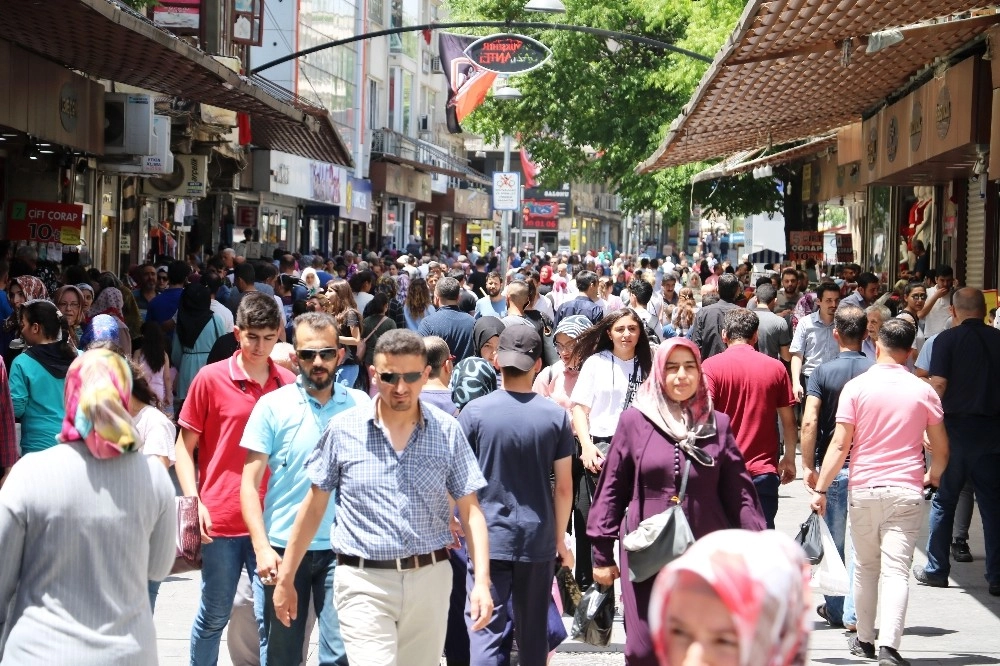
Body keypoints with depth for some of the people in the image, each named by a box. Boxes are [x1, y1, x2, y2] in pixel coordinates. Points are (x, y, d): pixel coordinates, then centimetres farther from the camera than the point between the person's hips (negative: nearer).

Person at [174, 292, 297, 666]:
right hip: (221, 520, -1)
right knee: (213, 616, 10)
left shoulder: (289, 384, 3)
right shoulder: (210, 378, -3)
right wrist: (194, 502, -9)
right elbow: (184, 446, 2)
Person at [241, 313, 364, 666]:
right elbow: (250, 483, -2)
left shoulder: (360, 405, 2)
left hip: (341, 547, 0)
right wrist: (261, 547, -12)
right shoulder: (272, 406, -2)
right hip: (284, 546, 0)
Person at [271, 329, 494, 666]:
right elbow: (314, 506, 7)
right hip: (363, 581, -2)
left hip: (430, 579, 2)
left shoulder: (447, 431, 0)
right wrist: (285, 579, 8)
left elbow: (470, 511, 3)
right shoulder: (344, 429, -2)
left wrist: (482, 581, -9)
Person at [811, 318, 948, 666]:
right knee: (897, 570, -4)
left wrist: (820, 488, -1)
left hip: (863, 488, 0)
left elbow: (840, 444, -7)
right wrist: (933, 476, 28)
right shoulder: (923, 391, 1)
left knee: (865, 568, 16)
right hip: (905, 492, 0)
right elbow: (941, 448, 8)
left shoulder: (856, 387, -3)